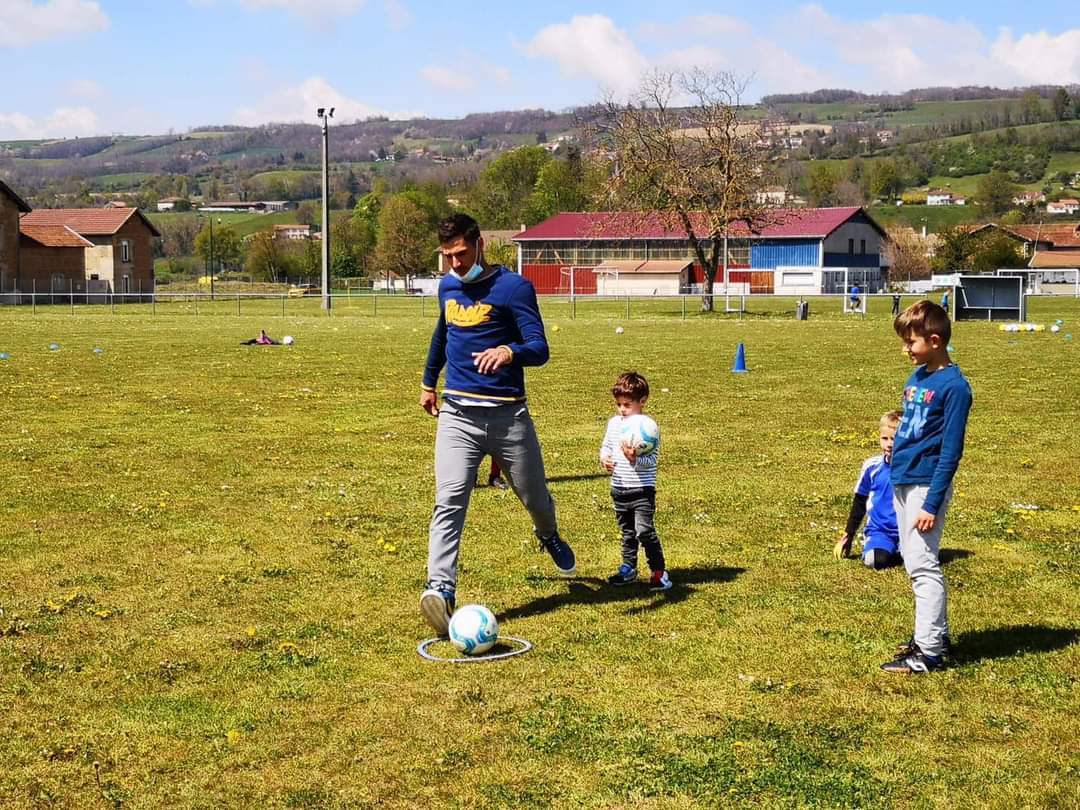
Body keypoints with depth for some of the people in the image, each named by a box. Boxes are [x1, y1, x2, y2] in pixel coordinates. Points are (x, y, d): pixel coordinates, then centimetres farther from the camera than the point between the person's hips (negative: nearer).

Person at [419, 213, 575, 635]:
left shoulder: (514, 287, -9)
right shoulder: (447, 286, 9)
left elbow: (539, 349, -16)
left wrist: (509, 351, -38)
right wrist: (429, 381, 37)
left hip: (507, 414, -3)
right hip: (457, 414, 3)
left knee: (534, 496, 15)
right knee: (448, 501, -16)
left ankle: (550, 536, 50)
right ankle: (440, 589, -24)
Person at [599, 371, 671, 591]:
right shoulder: (614, 423, 5)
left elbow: (653, 460, -17)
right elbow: (606, 446, 15)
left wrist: (635, 459, -34)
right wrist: (604, 459, -7)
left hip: (642, 490, -6)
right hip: (619, 489, 6)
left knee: (644, 530, -13)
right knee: (627, 531, 18)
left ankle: (659, 571, -3)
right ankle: (628, 568, 31)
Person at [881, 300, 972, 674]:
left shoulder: (953, 386, -15)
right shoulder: (916, 377, 10)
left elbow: (950, 451, -17)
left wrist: (932, 503, -18)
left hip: (926, 485, -9)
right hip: (903, 482, 9)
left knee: (923, 565, -7)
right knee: (915, 562, 15)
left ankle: (929, 652, -3)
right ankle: (935, 634, 27)